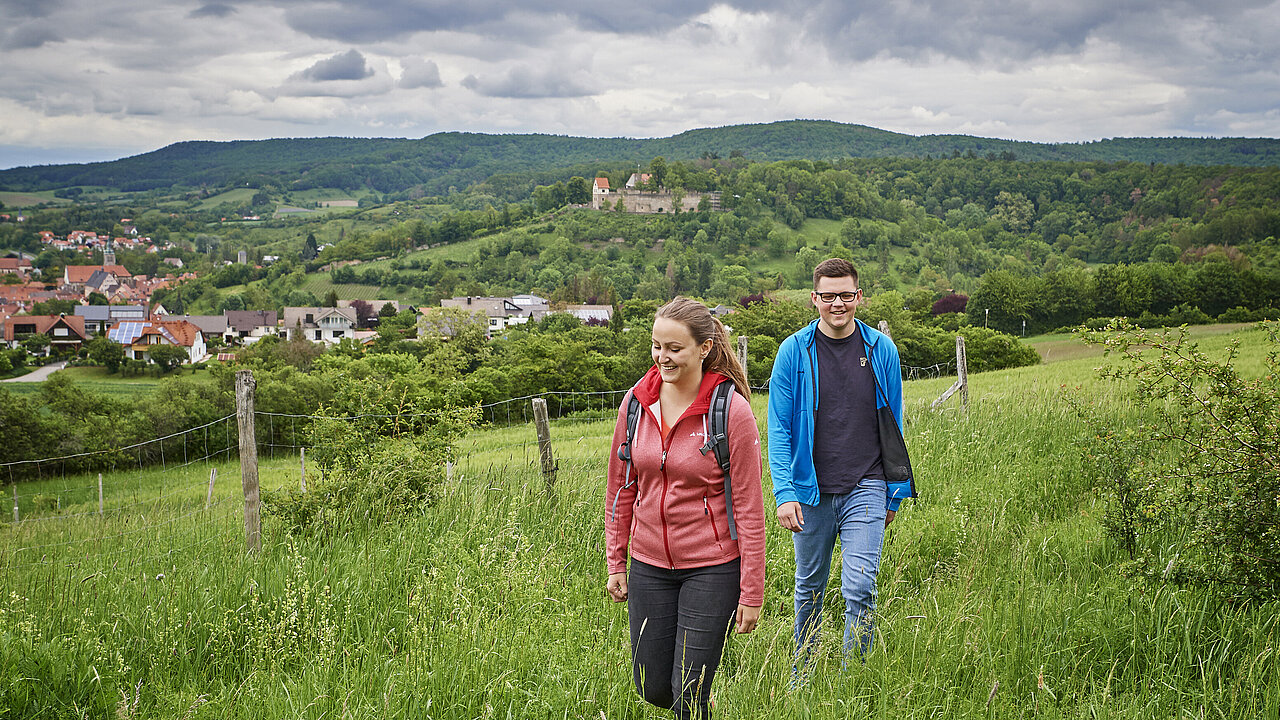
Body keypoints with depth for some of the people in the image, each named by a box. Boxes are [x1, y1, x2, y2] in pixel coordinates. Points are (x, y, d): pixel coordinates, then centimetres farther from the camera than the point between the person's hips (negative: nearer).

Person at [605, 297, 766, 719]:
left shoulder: (732, 411, -14)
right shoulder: (637, 402, -1)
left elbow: (749, 507, -11)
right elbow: (621, 487, 10)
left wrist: (751, 592, -10)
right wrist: (616, 562, 11)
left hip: (712, 566, -4)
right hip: (649, 564, 5)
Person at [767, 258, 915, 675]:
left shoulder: (881, 350, 2)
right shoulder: (794, 351, -2)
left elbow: (894, 426, 9)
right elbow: (779, 428, -2)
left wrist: (894, 494, 8)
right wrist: (784, 493, -12)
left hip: (865, 489, 0)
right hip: (810, 491, 0)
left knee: (860, 589, -10)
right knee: (809, 590, 14)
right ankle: (802, 680, 31)